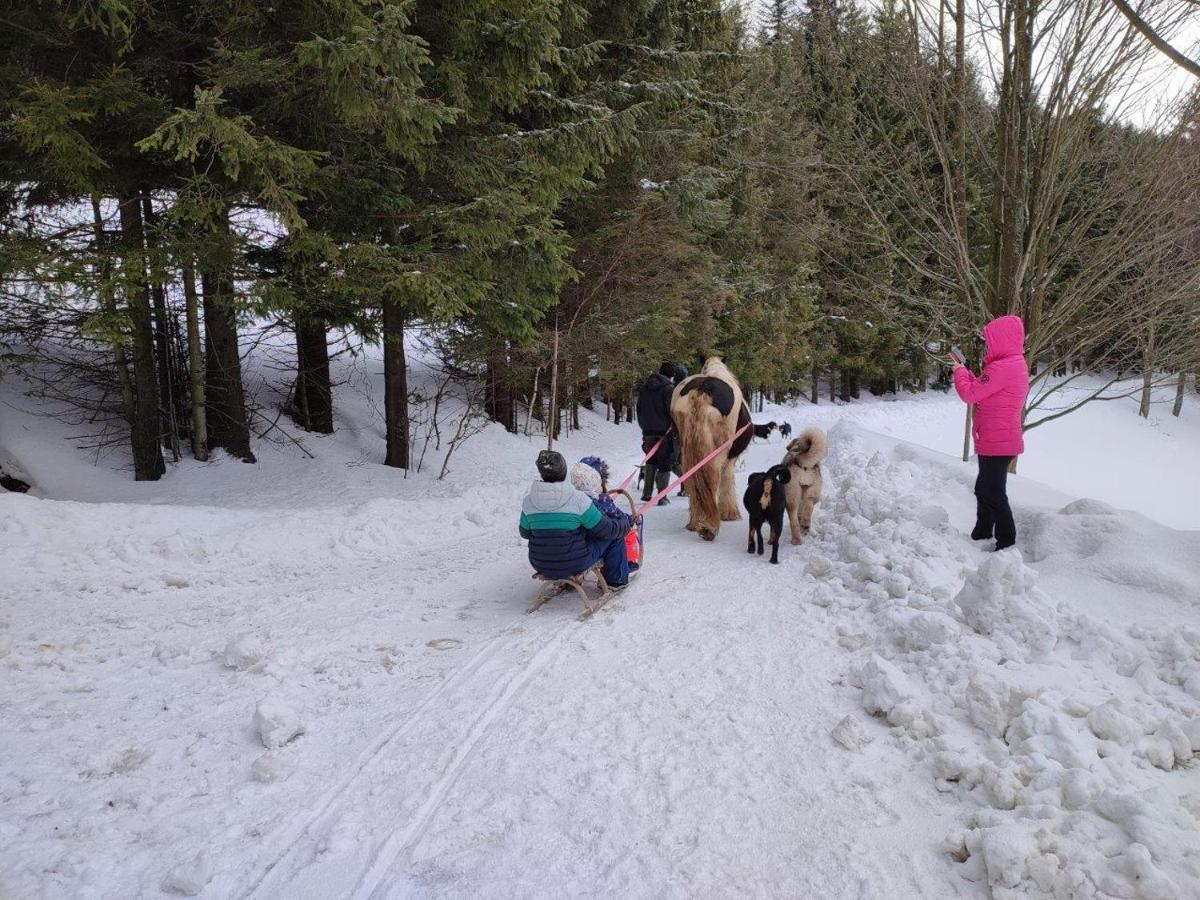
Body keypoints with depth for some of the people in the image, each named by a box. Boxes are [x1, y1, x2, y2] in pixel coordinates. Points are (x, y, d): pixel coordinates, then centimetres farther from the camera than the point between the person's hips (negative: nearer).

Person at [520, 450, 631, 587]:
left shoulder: (528, 501, -7)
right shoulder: (578, 499, -18)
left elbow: (524, 533, 9)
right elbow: (605, 529, -9)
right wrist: (625, 526, 12)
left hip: (541, 566, 5)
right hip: (574, 564, -4)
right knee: (614, 536, 14)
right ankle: (616, 580, 27)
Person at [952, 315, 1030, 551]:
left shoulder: (1002, 368, -23)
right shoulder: (1016, 364, 11)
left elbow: (970, 394, -19)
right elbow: (982, 390, 15)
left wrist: (959, 371, -3)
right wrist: (964, 371, 8)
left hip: (997, 444, -11)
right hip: (1003, 441, 11)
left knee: (993, 494, -4)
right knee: (984, 490, 22)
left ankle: (1007, 543, 2)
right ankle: (982, 534, 35)